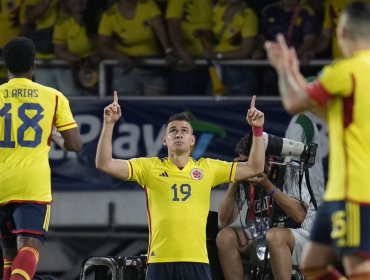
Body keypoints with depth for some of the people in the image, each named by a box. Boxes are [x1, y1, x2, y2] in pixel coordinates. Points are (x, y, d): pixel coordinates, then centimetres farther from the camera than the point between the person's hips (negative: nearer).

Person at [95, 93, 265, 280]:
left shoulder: (207, 168, 11)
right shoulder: (149, 167, 8)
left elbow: (254, 168, 14)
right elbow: (104, 164, 2)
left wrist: (257, 130, 5)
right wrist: (109, 124, -6)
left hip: (196, 261, 1)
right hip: (160, 262, -1)